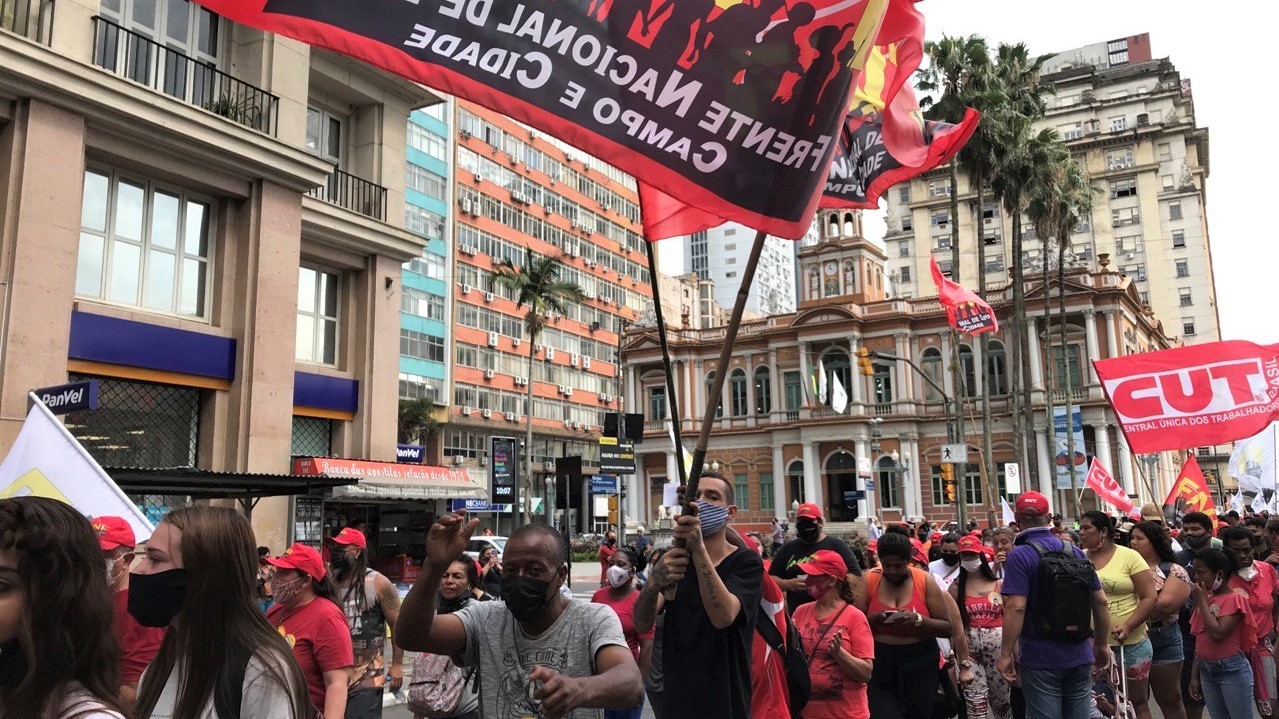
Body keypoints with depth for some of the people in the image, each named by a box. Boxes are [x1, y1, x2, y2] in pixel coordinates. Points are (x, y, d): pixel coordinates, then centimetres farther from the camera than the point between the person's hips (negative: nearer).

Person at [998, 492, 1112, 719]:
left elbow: (1016, 608, -21)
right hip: (1079, 657, 5)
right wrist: (1101, 645, 19)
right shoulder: (1076, 552, 6)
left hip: (1041, 659, -5)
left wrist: (1006, 654, -14)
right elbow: (1100, 601, 8)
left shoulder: (1019, 555, -13)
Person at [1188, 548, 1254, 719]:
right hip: (1206, 670, 7)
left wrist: (1202, 601, -15)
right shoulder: (1205, 598, 8)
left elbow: (1218, 633, -23)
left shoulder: (1235, 599, -11)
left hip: (1232, 671, -7)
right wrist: (1194, 675, 10)